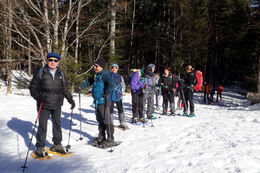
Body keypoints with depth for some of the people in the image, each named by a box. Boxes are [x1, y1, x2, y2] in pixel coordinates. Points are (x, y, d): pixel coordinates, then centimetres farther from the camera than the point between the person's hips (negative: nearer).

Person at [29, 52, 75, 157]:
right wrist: (38, 97, -16)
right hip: (44, 105, -4)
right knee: (42, 126, 1)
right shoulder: (41, 72, -3)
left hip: (57, 105, 4)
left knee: (57, 124, 13)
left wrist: (70, 100, 8)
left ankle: (57, 144, 28)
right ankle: (40, 148, 14)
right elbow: (32, 87, -2)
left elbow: (65, 89, 15)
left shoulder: (61, 74, 8)